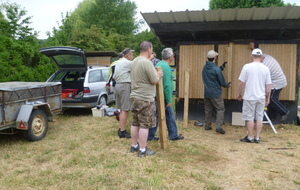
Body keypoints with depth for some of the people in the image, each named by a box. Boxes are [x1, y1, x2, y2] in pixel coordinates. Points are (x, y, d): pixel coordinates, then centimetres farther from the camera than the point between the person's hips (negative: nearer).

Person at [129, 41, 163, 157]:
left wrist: (155, 74, 16)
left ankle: (134, 146, 28)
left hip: (134, 97, 9)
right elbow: (154, 81, -16)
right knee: (145, 125, 1)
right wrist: (159, 75, 5)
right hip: (145, 99, -9)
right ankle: (142, 150, 10)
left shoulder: (134, 61, 8)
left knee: (135, 123, 16)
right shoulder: (147, 62, -19)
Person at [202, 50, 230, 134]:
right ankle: (219, 127, -6)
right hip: (216, 94, -6)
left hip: (207, 93, 7)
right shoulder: (216, 69, -17)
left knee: (208, 110, 15)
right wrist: (227, 84, 12)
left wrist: (221, 67, 19)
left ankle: (207, 126, 21)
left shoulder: (205, 68, 3)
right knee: (220, 109, 2)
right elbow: (222, 82, -9)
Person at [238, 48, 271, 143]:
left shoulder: (247, 67, -9)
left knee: (249, 118, 5)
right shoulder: (265, 68, 1)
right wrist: (267, 98, 14)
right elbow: (268, 85, 4)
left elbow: (242, 82, -7)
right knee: (259, 118, 11)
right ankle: (257, 138, 17)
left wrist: (239, 94, 6)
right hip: (261, 97, 4)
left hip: (249, 97, -3)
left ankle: (250, 138, 13)